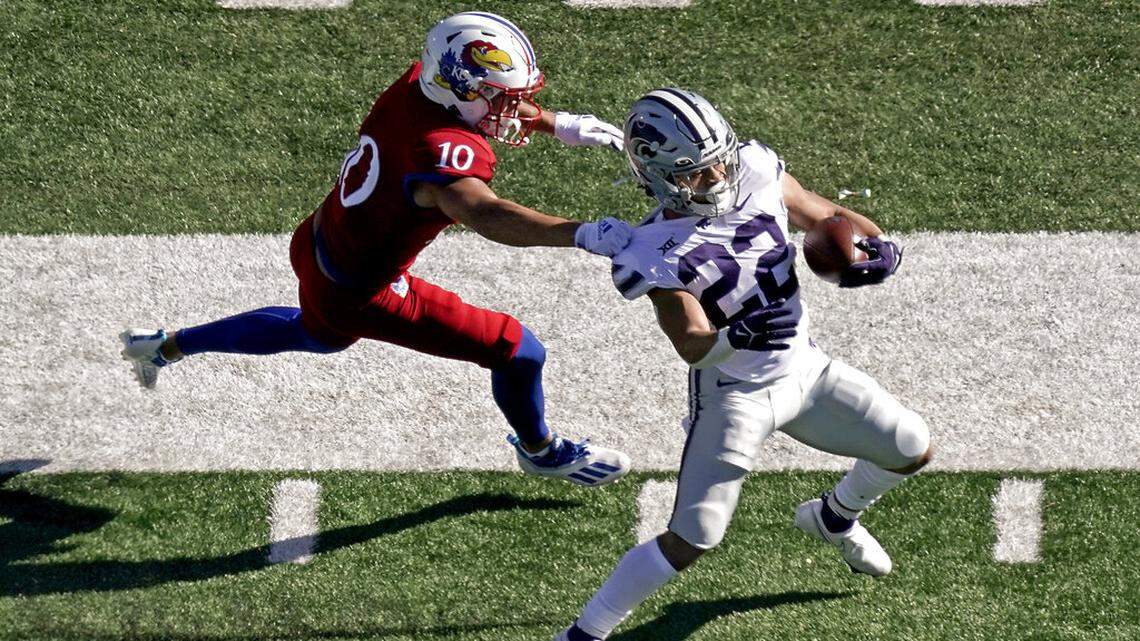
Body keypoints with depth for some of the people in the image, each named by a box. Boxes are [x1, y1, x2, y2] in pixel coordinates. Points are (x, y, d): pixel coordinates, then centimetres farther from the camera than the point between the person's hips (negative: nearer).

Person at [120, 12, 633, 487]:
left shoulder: (419, 83, -11)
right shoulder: (443, 152, -36)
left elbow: (482, 103, 14)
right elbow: (485, 215, -56)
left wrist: (557, 125, 9)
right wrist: (584, 234, -66)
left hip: (317, 246, 9)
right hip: (358, 295, -9)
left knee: (319, 334, 42)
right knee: (518, 351, 0)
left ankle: (164, 346, 55)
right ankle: (541, 451, 30)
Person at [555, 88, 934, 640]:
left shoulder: (755, 174, -9)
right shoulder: (661, 255, -23)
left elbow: (829, 218, 5)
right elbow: (692, 345, -30)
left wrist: (877, 248, -15)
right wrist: (741, 334, -50)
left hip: (803, 367, 6)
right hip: (734, 394, -6)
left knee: (912, 451, 12)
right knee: (691, 539, -13)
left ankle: (834, 518, 43)